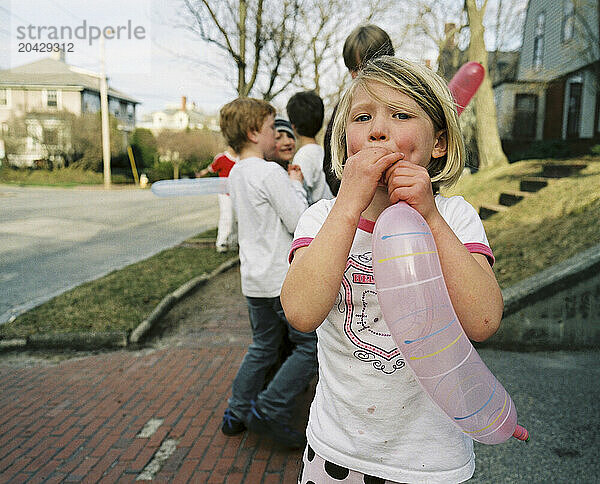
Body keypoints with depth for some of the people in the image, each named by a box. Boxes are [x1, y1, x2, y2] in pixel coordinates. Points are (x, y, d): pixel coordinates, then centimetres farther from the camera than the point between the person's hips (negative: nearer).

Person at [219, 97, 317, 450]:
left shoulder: (236, 173, 12)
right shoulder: (271, 173, -16)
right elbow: (300, 221, -17)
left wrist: (288, 183, 13)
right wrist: (297, 185, -4)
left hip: (254, 279, 9)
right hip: (283, 278, -9)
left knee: (263, 346, 20)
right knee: (312, 345, 2)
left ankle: (237, 413, 26)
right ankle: (270, 410, 2)